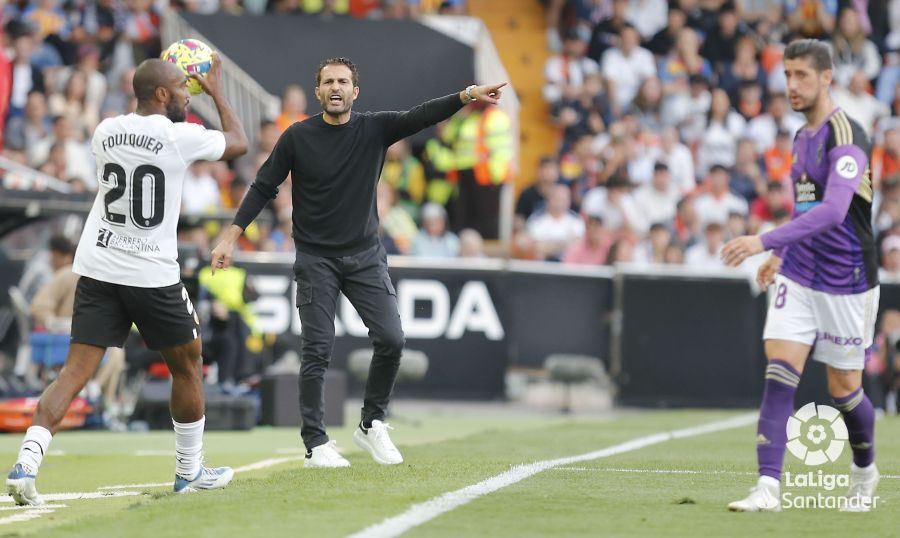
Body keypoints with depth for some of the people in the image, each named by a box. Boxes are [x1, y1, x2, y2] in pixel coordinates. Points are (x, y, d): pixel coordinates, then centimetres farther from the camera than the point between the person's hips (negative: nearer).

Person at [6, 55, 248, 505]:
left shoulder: (106, 131, 5)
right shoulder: (180, 136, -8)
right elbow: (238, 143, 10)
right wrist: (216, 92, 23)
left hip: (97, 267, 4)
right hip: (153, 275, -4)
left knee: (75, 372, -1)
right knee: (187, 367, 17)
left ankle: (26, 464, -18)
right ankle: (189, 471, 26)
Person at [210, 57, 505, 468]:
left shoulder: (374, 129, 0)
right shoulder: (297, 137, -3)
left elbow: (422, 116, -14)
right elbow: (263, 188, 2)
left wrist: (467, 96, -30)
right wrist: (231, 237, -4)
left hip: (365, 256, 2)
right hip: (315, 260, -2)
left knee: (391, 339, -8)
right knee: (317, 351, -6)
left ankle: (371, 425, 12)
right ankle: (316, 445, -1)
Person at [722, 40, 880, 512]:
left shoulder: (847, 136, -18)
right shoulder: (802, 138, 9)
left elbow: (833, 210, -30)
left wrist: (766, 241, -37)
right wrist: (781, 255, 16)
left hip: (847, 283, -6)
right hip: (798, 277, 6)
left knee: (844, 388, 5)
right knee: (779, 374, -10)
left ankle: (865, 471, 33)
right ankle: (768, 487, -15)